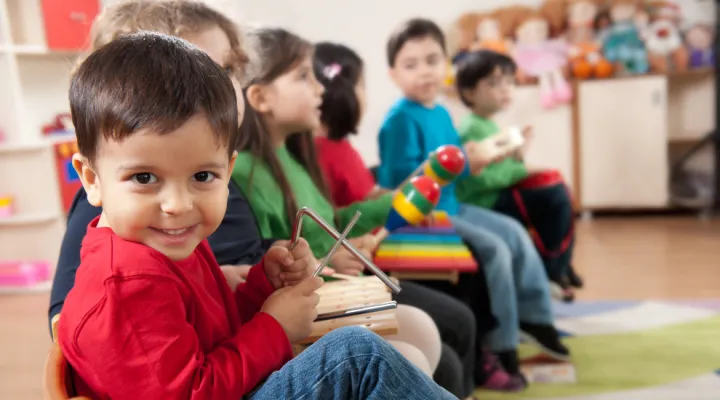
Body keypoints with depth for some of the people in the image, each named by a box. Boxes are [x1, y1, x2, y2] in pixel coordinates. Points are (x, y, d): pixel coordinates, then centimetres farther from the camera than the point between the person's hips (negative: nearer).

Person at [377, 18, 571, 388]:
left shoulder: (441, 113, 11)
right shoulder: (400, 119, -18)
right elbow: (401, 177, -25)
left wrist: (474, 159, -1)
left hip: (449, 206, 10)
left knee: (514, 232, 9)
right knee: (494, 249, -19)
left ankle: (534, 317, 21)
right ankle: (501, 348, -7)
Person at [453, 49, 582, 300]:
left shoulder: (488, 126, 17)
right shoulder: (472, 129, -14)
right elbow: (476, 179, -24)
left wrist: (516, 158, 1)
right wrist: (519, 170, -17)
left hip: (499, 197, 11)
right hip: (486, 204, -11)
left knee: (556, 191, 12)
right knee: (556, 195, -18)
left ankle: (559, 268, 16)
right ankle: (549, 271, -5)